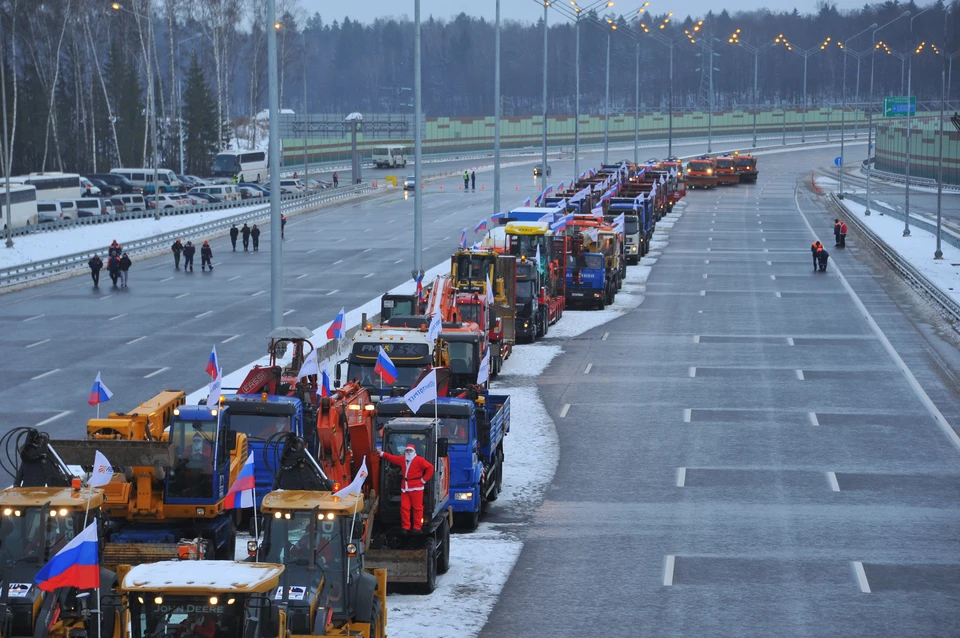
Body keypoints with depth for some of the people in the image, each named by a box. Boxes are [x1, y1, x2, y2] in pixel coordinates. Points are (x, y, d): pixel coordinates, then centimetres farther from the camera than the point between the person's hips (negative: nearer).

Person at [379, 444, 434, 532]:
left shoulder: (419, 460, -6)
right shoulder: (402, 460, 15)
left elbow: (430, 467, -11)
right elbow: (392, 458, 31)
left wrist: (424, 479, -9)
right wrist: (382, 454, 34)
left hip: (416, 488, -6)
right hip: (405, 487, 6)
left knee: (417, 508, -3)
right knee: (404, 507, 2)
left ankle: (417, 527, 2)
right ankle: (405, 527, 7)